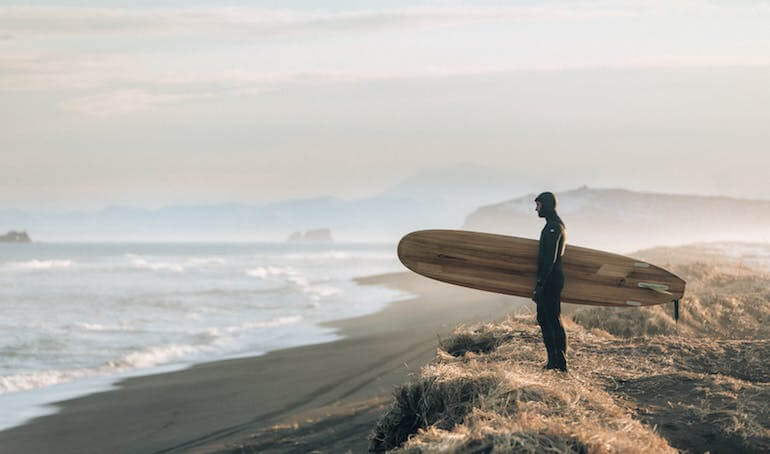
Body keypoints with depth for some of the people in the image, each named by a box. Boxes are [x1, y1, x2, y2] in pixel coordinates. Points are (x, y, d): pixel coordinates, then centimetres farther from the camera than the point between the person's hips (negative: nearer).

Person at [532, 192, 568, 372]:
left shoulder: (553, 227, -15)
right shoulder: (558, 225, 20)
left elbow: (550, 258, -22)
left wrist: (540, 285, -23)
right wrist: (540, 284, 25)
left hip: (550, 280, -11)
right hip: (551, 280, 11)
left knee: (553, 320, -7)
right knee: (544, 319, 14)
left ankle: (559, 363, -5)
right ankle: (554, 361, 16)